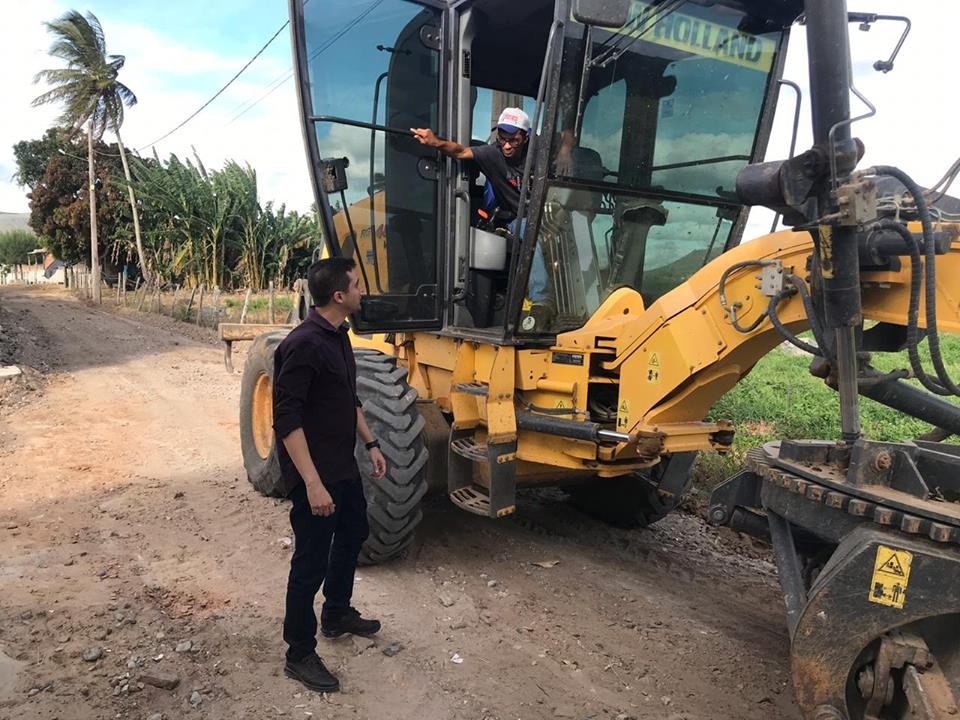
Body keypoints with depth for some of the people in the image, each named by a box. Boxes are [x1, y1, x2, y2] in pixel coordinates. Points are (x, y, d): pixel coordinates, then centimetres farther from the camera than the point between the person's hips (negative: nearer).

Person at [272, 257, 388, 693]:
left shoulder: (339, 336, 6)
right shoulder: (303, 345, -23)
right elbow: (286, 419, -26)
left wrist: (370, 443, 17)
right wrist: (312, 483, -29)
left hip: (344, 465, 10)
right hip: (315, 475, -10)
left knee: (353, 533, 24)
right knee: (311, 562, 2)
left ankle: (337, 615, 45)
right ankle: (299, 655, 21)